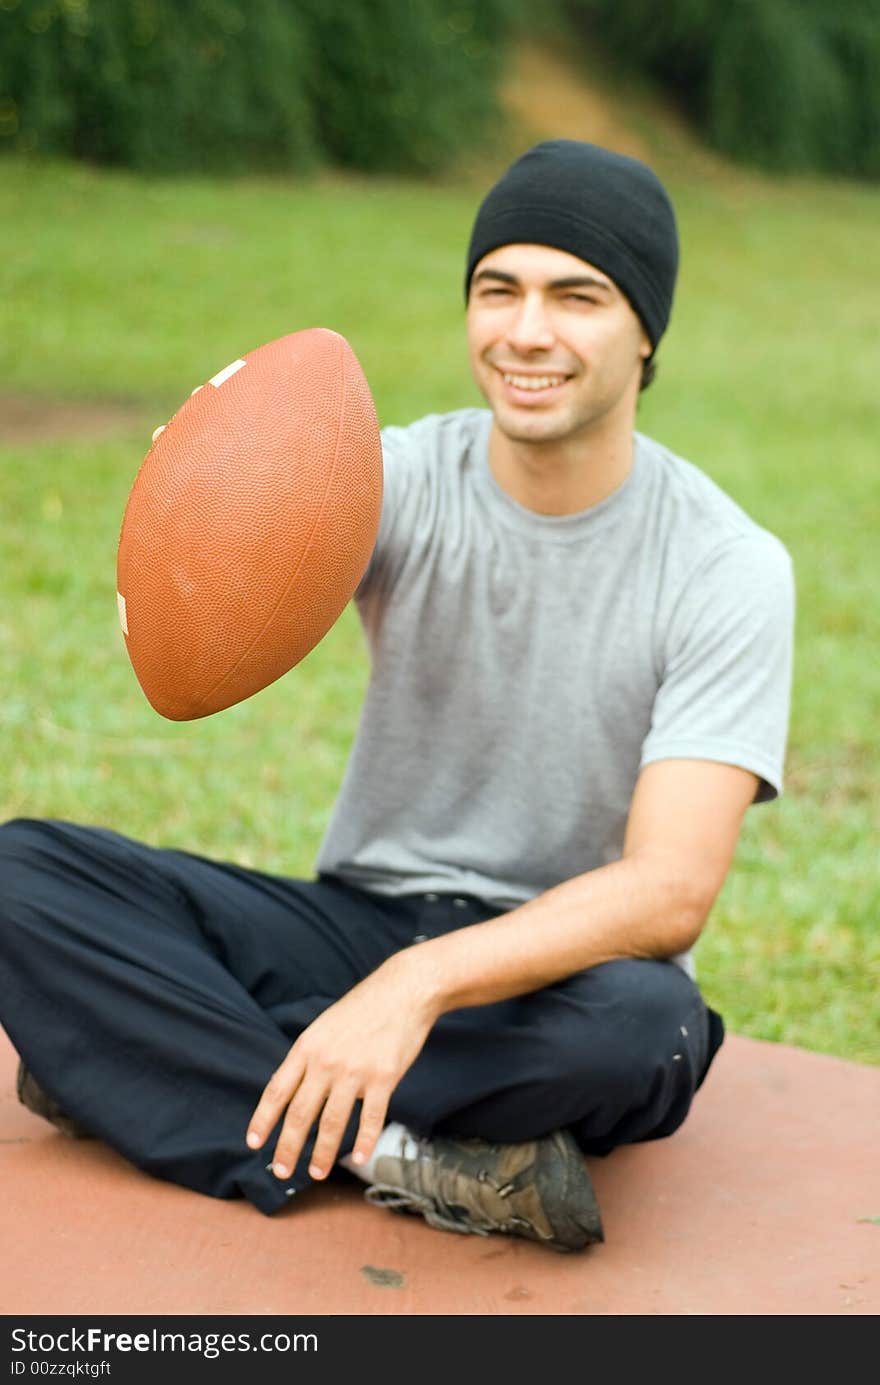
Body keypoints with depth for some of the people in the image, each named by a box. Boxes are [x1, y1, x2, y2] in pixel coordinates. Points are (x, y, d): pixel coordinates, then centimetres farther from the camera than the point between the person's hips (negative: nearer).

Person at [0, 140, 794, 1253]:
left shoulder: (727, 569, -12)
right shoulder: (409, 476, -5)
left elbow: (670, 890, -22)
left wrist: (421, 983, -36)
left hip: (563, 961, -2)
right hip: (360, 918, 3)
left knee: (644, 1024, -39)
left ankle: (149, 1058, -22)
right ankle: (395, 1150, -25)